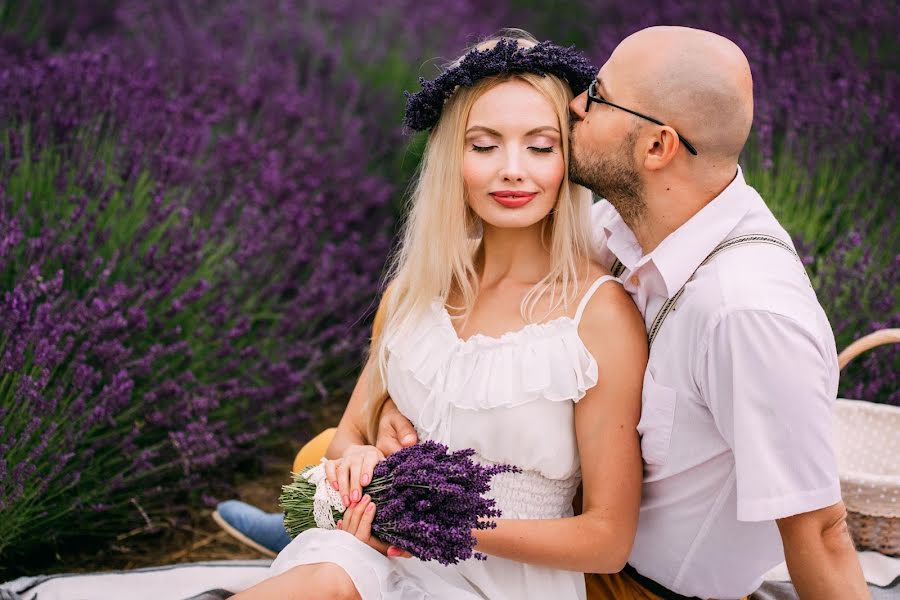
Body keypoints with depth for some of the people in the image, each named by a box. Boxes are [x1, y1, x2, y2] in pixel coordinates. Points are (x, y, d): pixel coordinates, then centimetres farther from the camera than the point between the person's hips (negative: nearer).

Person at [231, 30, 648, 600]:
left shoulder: (601, 313, -9)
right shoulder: (417, 287, 7)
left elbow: (608, 540, -6)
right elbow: (351, 432, 16)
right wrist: (357, 457, -9)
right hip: (377, 548, 4)